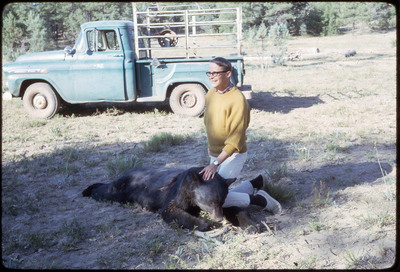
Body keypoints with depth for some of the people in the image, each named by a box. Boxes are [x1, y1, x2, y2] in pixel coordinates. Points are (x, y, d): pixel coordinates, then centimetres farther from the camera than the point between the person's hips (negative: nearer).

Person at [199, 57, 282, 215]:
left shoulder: (237, 100, -23)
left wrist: (216, 163, -30)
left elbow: (235, 139, -26)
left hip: (232, 156, -8)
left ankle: (258, 200, -2)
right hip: (215, 154, 8)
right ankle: (256, 183, 30)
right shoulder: (210, 94, 3)